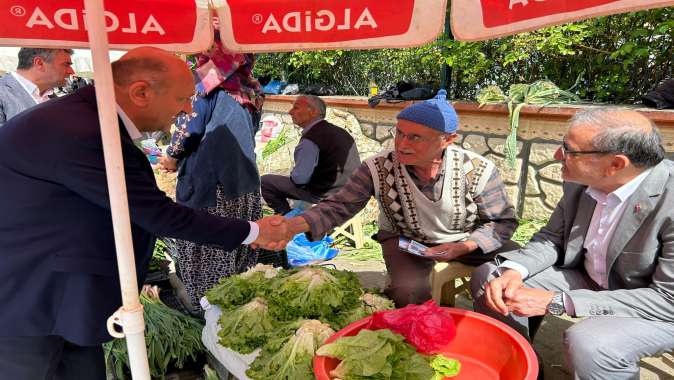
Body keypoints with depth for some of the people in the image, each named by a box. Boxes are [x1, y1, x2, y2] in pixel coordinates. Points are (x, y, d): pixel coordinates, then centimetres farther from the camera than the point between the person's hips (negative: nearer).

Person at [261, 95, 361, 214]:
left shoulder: (310, 139, -21)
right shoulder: (338, 130, 6)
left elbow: (299, 178, -22)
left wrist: (292, 175, 3)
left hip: (325, 195, -9)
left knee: (265, 181, -5)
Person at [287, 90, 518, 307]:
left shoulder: (478, 170, -19)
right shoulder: (377, 169, -20)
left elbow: (503, 221, -8)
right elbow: (338, 207, -20)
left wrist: (464, 247, -25)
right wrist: (291, 226, -38)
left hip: (471, 241, 2)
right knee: (409, 293, -29)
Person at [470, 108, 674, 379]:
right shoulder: (581, 181, -10)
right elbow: (553, 237, 2)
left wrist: (556, 302, -30)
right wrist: (514, 270, -20)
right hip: (588, 279, 6)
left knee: (587, 344, -36)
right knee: (488, 276, -6)